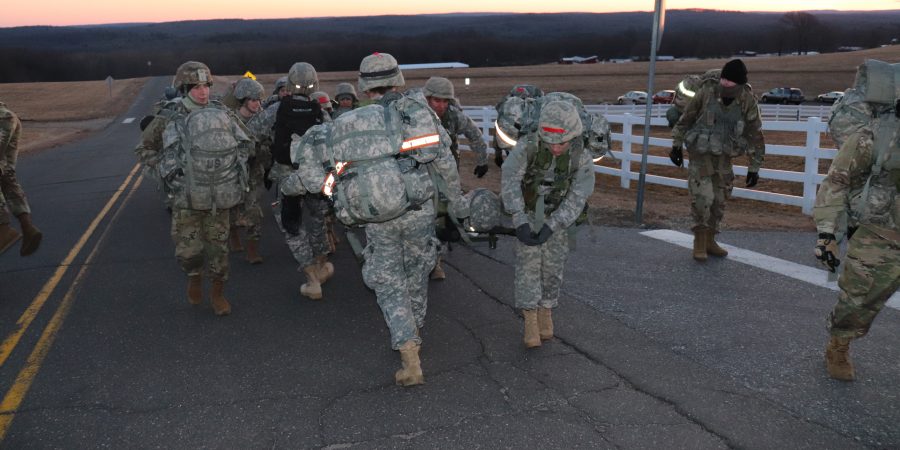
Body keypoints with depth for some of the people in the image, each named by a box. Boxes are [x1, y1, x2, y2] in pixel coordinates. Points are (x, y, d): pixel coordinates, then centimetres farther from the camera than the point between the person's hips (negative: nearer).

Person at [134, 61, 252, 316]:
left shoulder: (222, 113, 3)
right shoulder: (169, 118, -4)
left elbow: (246, 143, 17)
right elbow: (143, 149, 7)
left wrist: (237, 166, 6)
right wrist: (166, 170, -4)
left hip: (220, 196, 2)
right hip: (186, 198, -2)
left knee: (218, 247, 8)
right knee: (188, 250, 0)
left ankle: (218, 293, 27)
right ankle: (194, 277, 33)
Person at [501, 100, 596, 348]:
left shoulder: (582, 158, -23)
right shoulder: (527, 146, -28)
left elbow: (577, 199, -22)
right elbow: (510, 183, -28)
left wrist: (550, 227, -30)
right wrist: (520, 222, -35)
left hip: (558, 215, 1)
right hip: (527, 211, -1)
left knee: (553, 265, 4)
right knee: (527, 262, -9)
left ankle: (546, 310, 25)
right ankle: (530, 319, -3)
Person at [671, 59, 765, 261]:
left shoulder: (748, 101, -9)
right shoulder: (706, 92, -14)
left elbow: (755, 135, -2)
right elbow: (685, 119, -1)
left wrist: (754, 167, -1)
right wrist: (677, 145, 2)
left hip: (724, 158, 3)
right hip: (700, 154, -3)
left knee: (719, 200, 10)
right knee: (702, 197, -14)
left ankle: (710, 240, 26)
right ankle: (700, 241, 0)